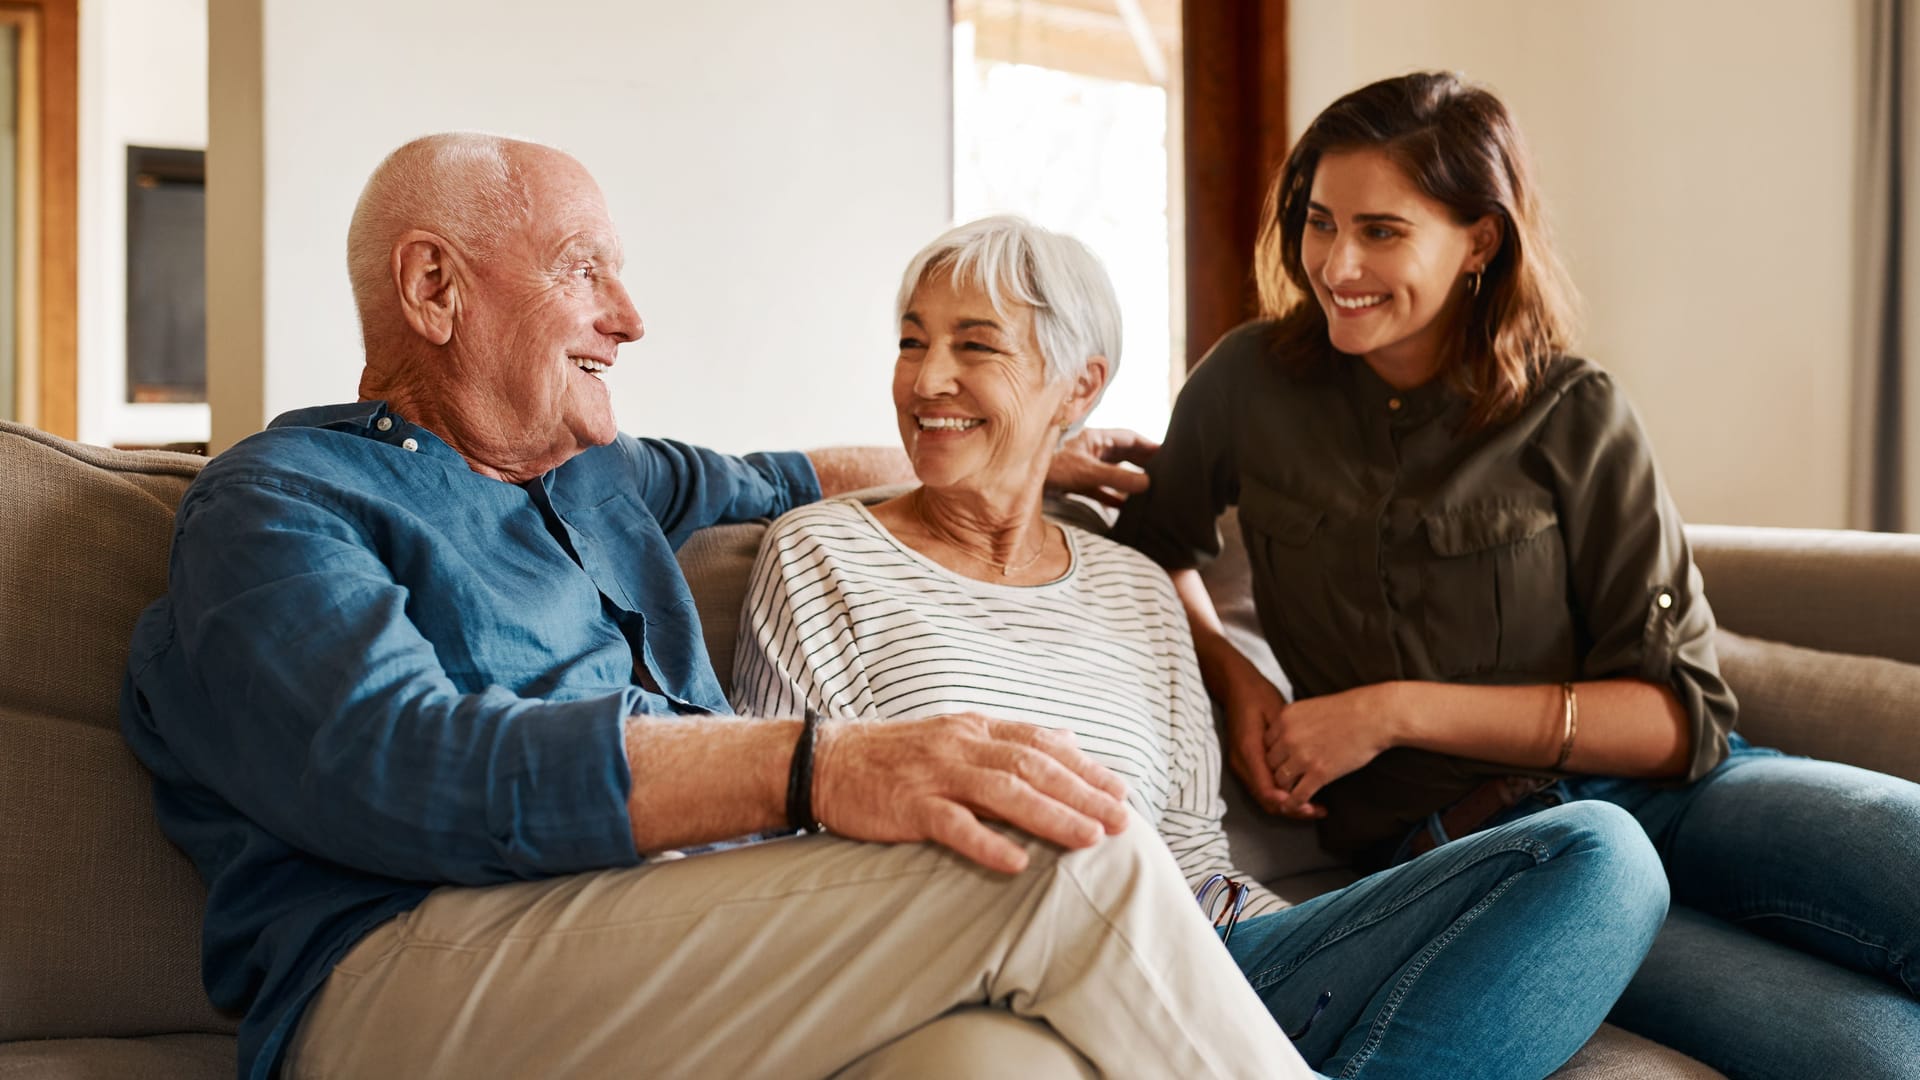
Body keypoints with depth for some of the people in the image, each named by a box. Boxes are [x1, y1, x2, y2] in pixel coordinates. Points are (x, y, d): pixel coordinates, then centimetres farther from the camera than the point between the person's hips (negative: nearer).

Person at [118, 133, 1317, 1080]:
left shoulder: (604, 476, 27)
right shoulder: (277, 503, 2)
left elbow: (771, 478, 48)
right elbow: (400, 769, -17)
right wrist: (819, 769, -27)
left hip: (685, 946, 8)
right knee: (1065, 861, -24)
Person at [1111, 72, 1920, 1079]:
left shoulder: (1571, 413, 0)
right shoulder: (1251, 382, 2)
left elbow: (1683, 712, -3)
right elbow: (1153, 547, 21)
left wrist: (1397, 711, -11)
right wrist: (1235, 682, 0)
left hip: (1654, 789, 2)